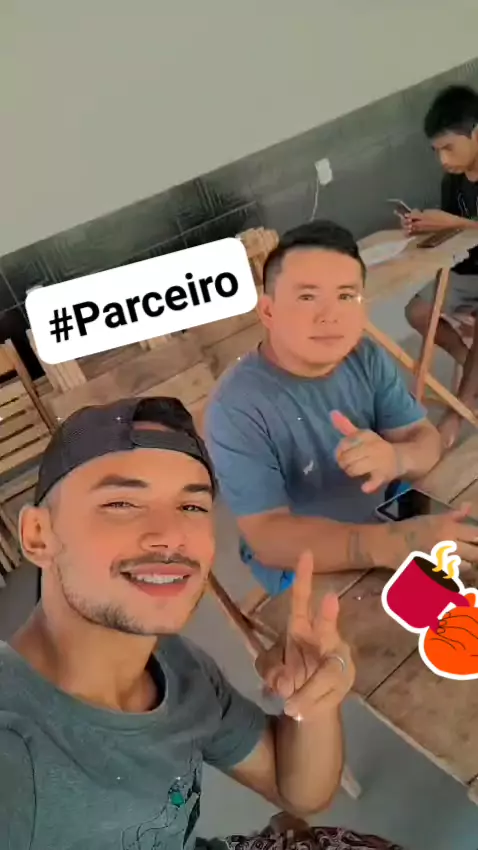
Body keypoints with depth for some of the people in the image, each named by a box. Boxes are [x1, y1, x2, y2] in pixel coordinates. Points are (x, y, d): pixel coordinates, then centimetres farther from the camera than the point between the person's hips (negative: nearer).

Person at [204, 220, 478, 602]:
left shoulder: (367, 358, -8)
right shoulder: (236, 408, -27)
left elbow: (425, 438, -7)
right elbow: (268, 537, -31)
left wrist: (397, 459, -33)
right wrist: (395, 544, -46)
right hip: (302, 568, -6)